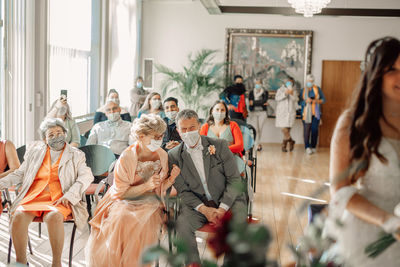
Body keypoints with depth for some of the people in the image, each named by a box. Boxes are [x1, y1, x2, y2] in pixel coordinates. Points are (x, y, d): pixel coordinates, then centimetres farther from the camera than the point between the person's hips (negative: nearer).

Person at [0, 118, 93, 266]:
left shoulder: (76, 155, 14)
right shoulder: (35, 151, 22)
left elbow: (86, 176, 1)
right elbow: (20, 174, 24)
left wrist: (69, 195, -14)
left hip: (59, 200, -3)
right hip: (34, 197, 3)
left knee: (54, 216, -37)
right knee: (18, 216, -29)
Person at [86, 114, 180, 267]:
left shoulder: (162, 155, 2)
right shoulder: (126, 158, -11)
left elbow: (159, 190, 9)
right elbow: (121, 193, -9)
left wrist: (171, 179, -12)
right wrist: (146, 186, -20)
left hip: (149, 202, 2)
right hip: (124, 202, -2)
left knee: (144, 220, -30)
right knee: (121, 218, -33)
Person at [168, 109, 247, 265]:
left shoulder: (220, 145, -2)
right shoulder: (174, 156, 0)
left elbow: (235, 180, -3)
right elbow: (182, 191, 0)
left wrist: (222, 208, -15)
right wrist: (204, 209, -16)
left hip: (227, 200, 0)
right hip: (198, 204, 1)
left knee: (238, 222, -30)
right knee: (182, 224, -28)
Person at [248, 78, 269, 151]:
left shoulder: (265, 92, 4)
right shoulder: (251, 92, 7)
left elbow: (264, 101, -11)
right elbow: (250, 103, -5)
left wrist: (254, 102, -12)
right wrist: (261, 103, -13)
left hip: (262, 112, -1)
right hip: (253, 112, 1)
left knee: (260, 128, -7)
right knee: (256, 129, -6)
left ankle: (258, 143, 13)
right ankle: (258, 144, 2)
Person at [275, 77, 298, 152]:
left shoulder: (294, 92, 13)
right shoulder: (280, 90, 7)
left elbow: (295, 102, 4)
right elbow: (277, 98, -8)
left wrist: (292, 94, -12)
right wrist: (285, 94, -20)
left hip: (290, 113, 2)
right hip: (281, 113, -2)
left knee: (287, 130, -2)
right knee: (284, 129, -13)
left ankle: (284, 146, 10)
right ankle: (291, 142, 6)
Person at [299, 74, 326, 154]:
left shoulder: (317, 89, 7)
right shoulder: (303, 90, 9)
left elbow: (323, 99, 8)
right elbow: (300, 102, 4)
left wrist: (317, 101, -11)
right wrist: (306, 101, -15)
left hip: (315, 113, 0)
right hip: (306, 113, 0)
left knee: (314, 130, -7)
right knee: (307, 130, -9)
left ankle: (313, 147, 6)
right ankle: (307, 147, -12)